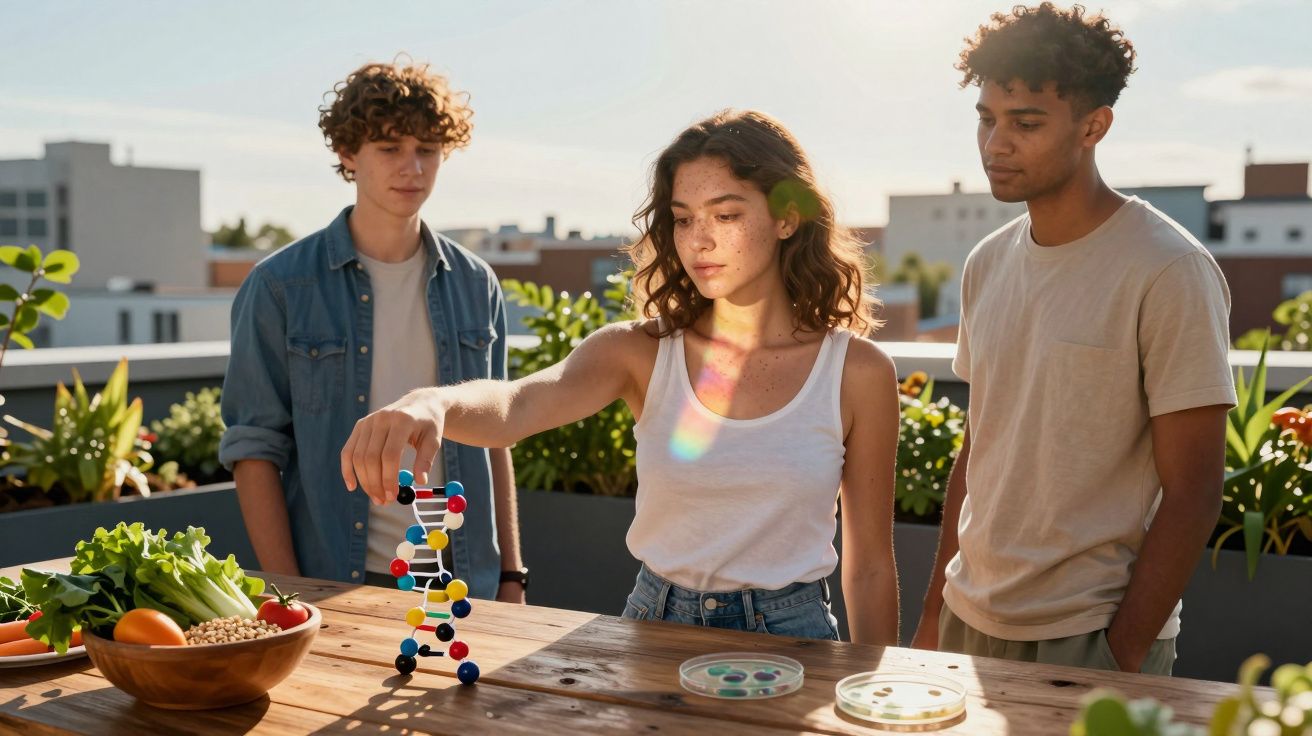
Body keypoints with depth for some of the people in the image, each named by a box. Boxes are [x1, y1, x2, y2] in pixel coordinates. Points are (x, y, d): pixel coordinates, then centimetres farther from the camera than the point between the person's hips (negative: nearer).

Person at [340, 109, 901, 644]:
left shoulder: (858, 373, -8)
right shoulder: (640, 352, -6)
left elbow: (870, 565, 0)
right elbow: (518, 404, -26)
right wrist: (430, 404, -47)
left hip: (788, 633, -2)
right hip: (654, 626, 3)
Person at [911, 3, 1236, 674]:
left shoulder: (1167, 272, -13)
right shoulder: (987, 264, 6)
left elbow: (1192, 494, -14)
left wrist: (1121, 657, -16)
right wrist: (934, 614, 9)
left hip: (1092, 637, -6)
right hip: (972, 621, 6)